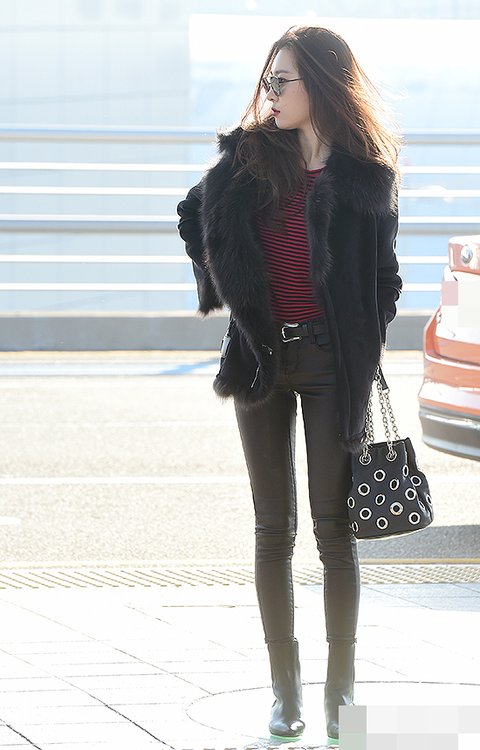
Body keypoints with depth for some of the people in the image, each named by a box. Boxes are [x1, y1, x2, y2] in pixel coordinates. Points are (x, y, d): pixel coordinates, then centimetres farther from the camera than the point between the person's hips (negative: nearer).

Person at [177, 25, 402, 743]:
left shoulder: (364, 174, -3)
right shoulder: (247, 159, 4)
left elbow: (380, 280, 3)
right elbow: (196, 219, 22)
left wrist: (367, 349, -5)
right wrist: (225, 290, 14)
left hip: (332, 360, -3)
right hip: (261, 355, 3)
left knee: (334, 525, 0)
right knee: (274, 528, 5)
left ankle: (341, 687, 6)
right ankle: (285, 688, 10)